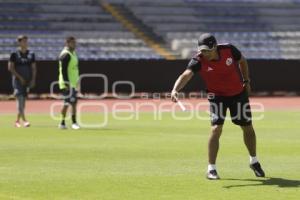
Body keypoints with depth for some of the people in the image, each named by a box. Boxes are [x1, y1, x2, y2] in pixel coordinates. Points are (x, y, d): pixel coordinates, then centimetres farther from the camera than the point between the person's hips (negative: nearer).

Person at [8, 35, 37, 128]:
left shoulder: (31, 54, 9)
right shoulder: (14, 54, -2)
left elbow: (34, 68, 12)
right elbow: (10, 68, -5)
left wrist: (33, 79, -1)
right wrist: (20, 77, -11)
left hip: (28, 81, 4)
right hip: (18, 80, -4)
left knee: (23, 100, 6)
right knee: (19, 98, -17)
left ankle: (17, 120, 17)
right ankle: (24, 120, -25)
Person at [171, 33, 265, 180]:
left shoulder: (229, 50, -21)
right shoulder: (199, 61, -27)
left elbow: (242, 61, 1)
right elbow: (186, 75, -44)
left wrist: (246, 81, 4)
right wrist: (175, 89, -61)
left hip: (238, 92, 2)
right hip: (217, 96, -2)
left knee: (247, 128, 13)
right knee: (216, 129, -19)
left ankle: (254, 162, 35)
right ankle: (211, 169, -10)